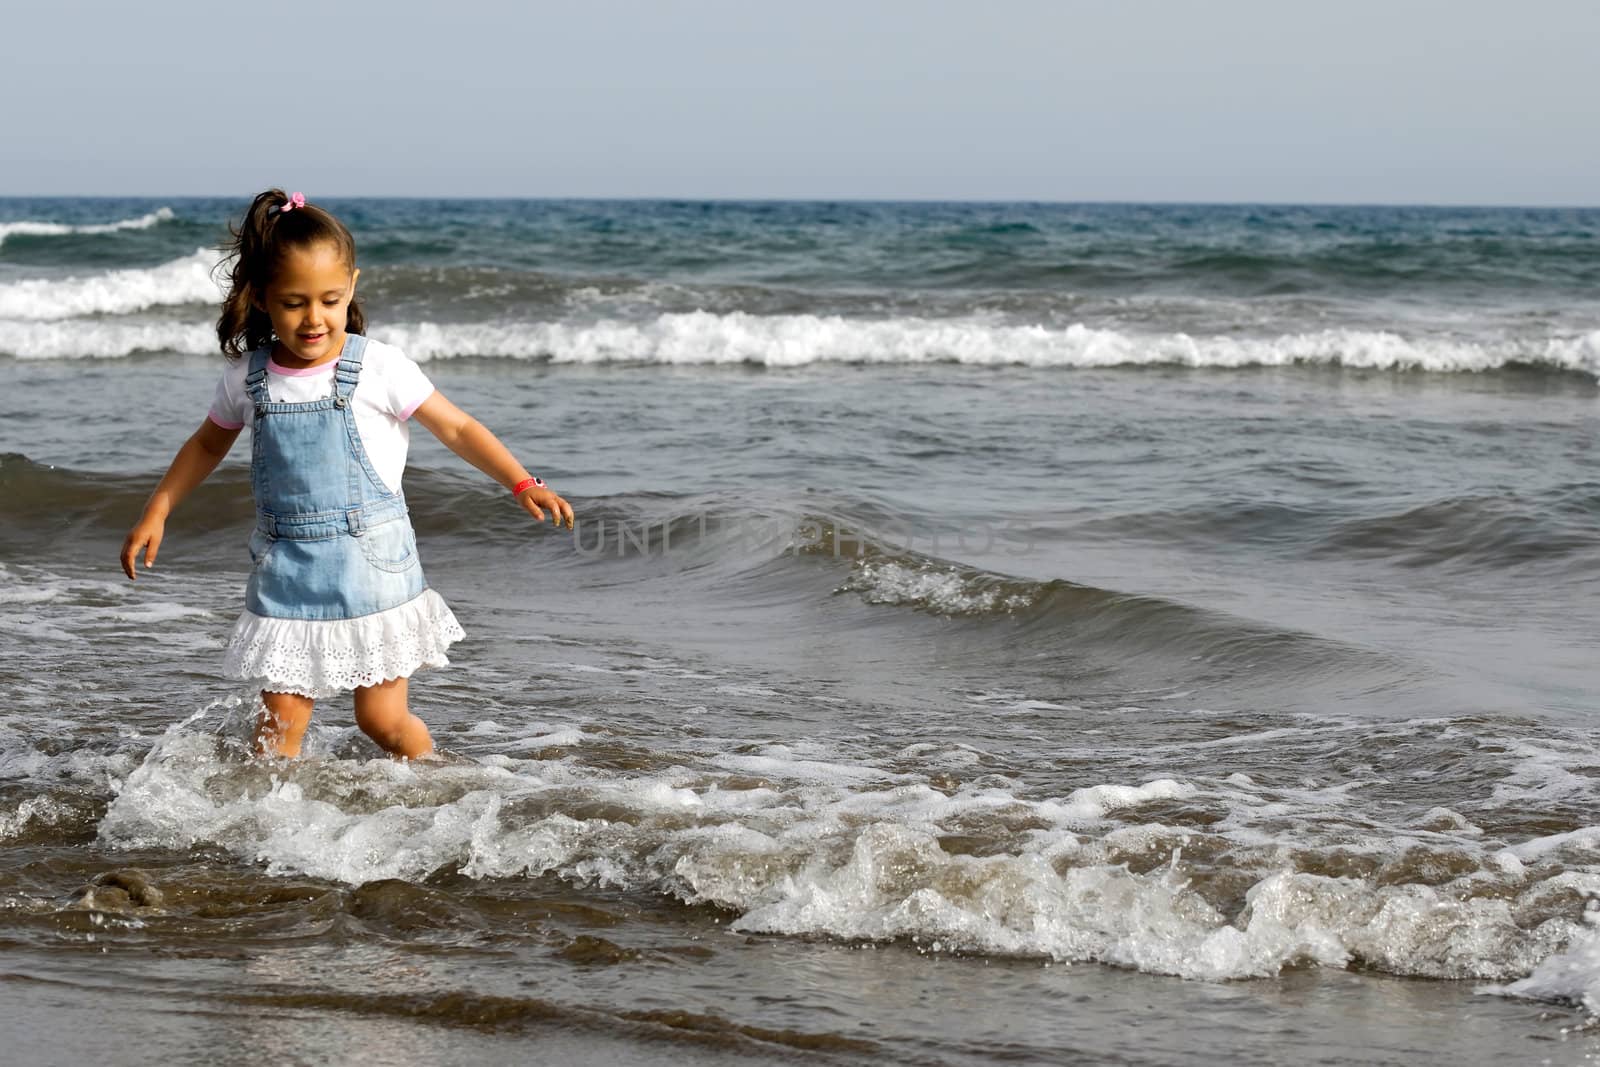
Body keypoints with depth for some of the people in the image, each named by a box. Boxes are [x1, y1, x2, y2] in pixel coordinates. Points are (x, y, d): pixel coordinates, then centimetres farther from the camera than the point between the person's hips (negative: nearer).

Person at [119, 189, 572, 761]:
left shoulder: (378, 367, -9)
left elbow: (457, 429, -5)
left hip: (371, 561, -2)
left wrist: (524, 484, -16)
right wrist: (156, 512, 16)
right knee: (279, 723, -4)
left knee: (383, 719, 3)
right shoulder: (247, 377, 0)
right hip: (286, 568, 2)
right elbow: (207, 445, 20)